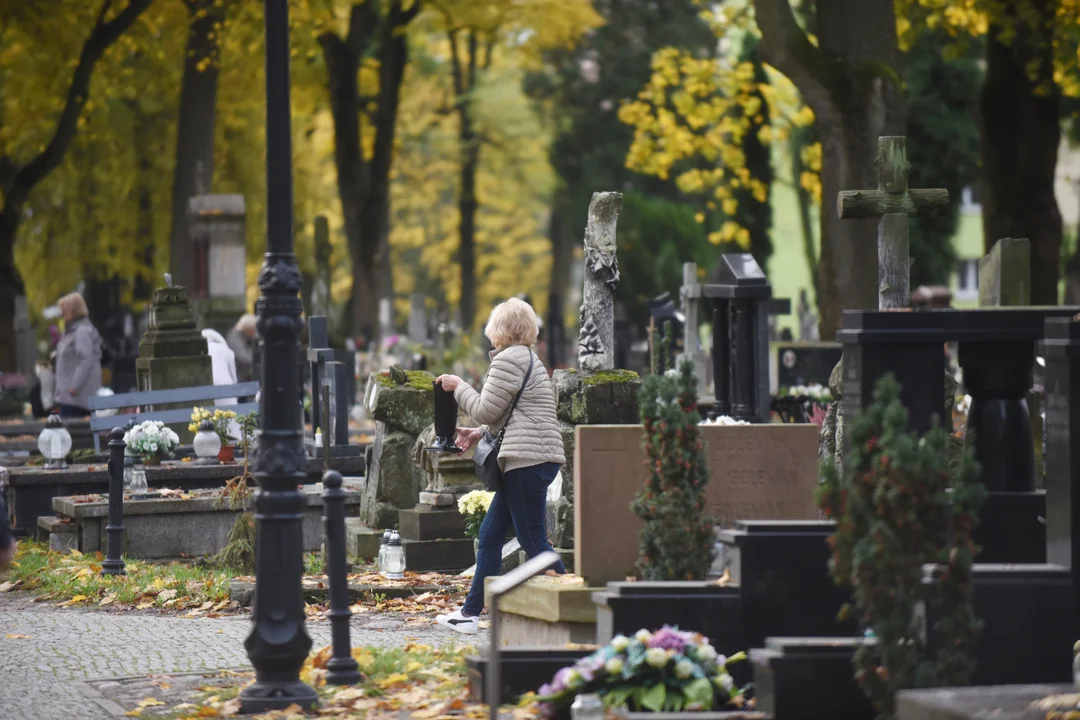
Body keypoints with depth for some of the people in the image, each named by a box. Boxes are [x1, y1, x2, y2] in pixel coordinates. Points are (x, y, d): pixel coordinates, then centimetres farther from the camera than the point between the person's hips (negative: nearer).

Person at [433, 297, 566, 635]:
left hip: (527, 459, -11)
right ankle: (471, 613, 17)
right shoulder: (529, 359, 22)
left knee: (533, 541, -8)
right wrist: (478, 433, 20)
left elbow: (487, 410, -10)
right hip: (532, 459, 11)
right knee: (490, 534, 13)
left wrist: (458, 386, 5)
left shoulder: (508, 359, -10)